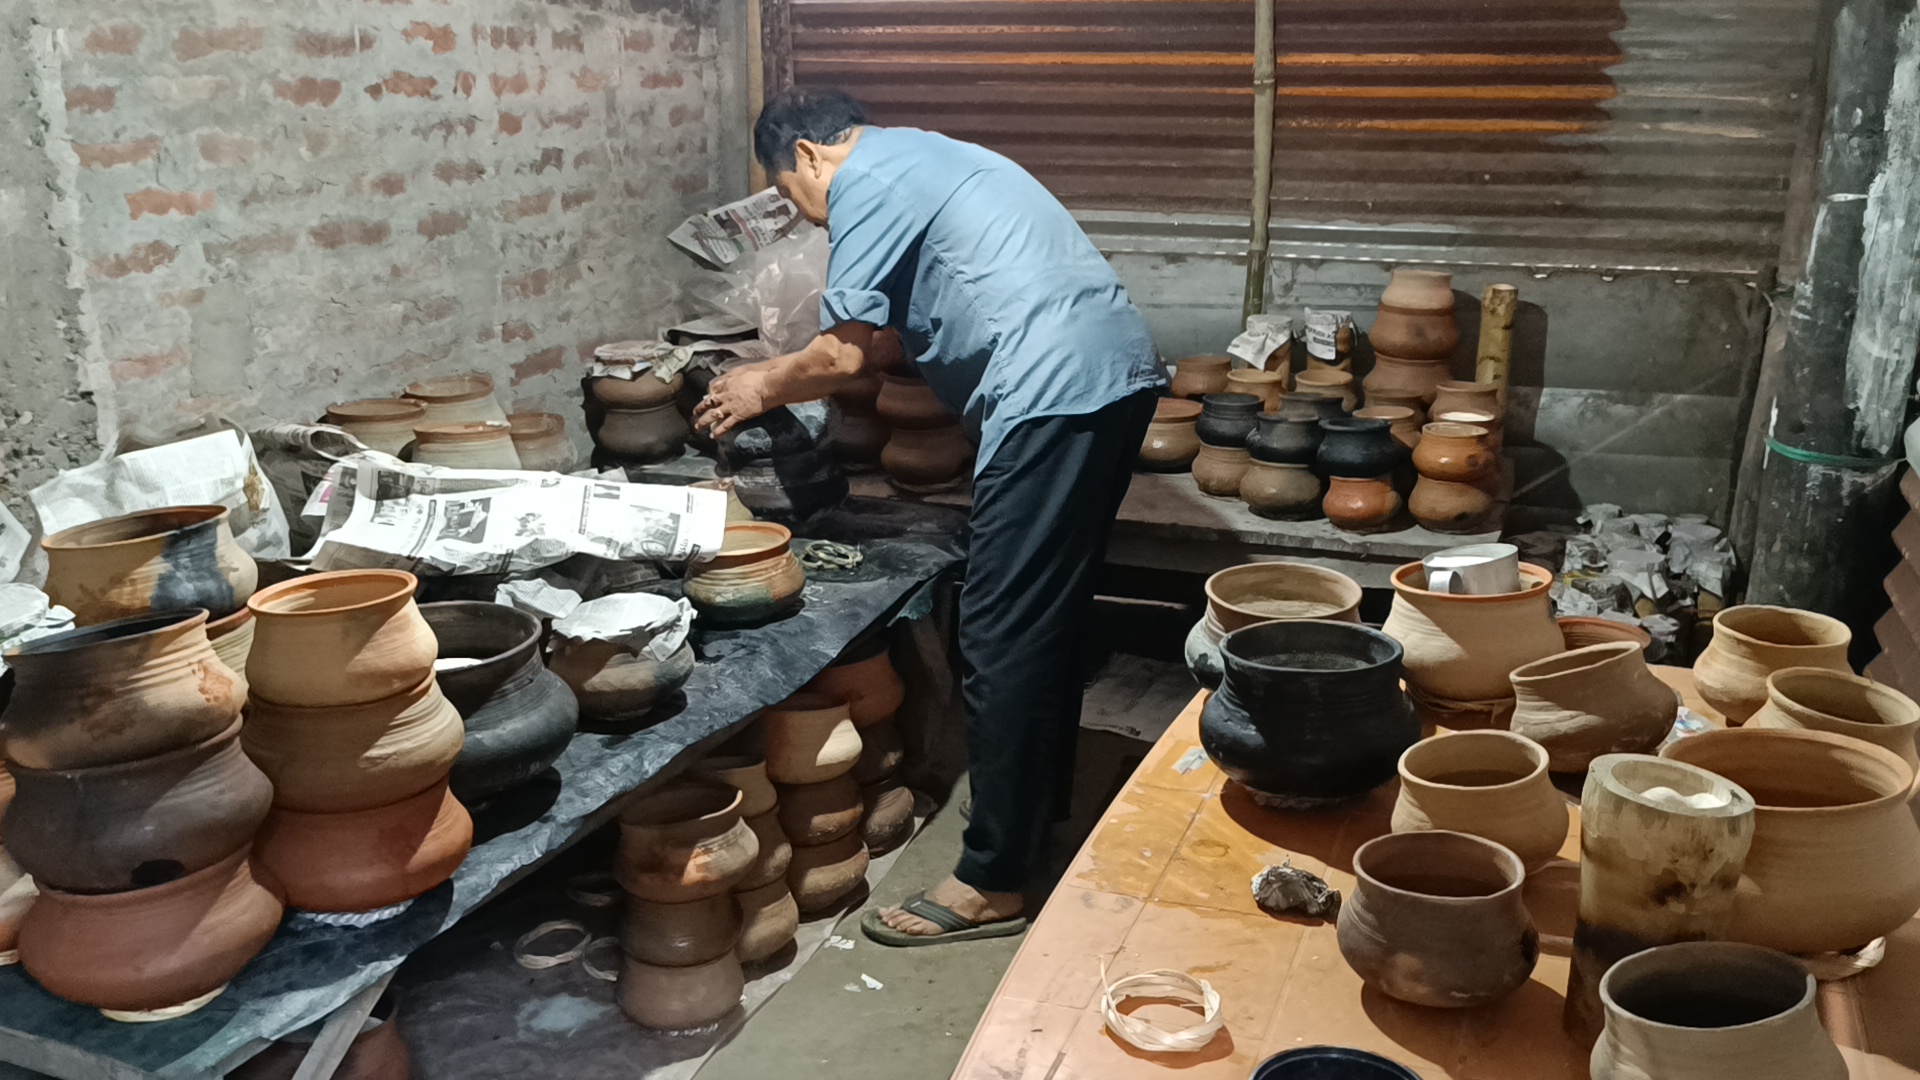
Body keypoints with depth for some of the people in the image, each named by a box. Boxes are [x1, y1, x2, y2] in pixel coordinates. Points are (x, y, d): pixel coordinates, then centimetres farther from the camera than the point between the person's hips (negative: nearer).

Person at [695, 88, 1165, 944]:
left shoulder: (865, 181, -3)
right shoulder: (918, 158, 27)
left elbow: (844, 355, -5)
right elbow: (882, 341, 31)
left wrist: (764, 387, 13)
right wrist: (787, 378, 33)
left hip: (1056, 392, -10)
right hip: (1118, 369, 10)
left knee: (1003, 637, -6)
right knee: (1049, 608, 21)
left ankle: (992, 882, 2)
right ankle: (1043, 791, 37)